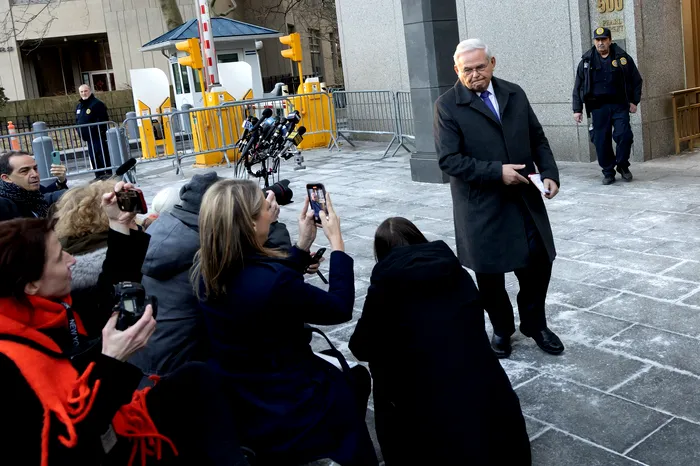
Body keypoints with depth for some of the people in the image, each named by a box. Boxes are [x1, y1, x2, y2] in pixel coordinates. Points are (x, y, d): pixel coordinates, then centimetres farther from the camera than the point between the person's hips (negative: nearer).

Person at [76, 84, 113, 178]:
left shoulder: (97, 104, -10)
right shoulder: (79, 106, 18)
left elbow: (103, 120, -16)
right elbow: (77, 121, 24)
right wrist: (80, 131, 12)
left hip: (98, 136, -9)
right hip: (88, 137, 9)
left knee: (103, 155, -9)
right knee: (93, 157, 10)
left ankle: (109, 174, -5)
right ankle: (99, 175, 16)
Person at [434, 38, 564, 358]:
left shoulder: (514, 94, 6)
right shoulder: (447, 105, -8)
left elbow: (538, 139, 11)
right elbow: (449, 160, -16)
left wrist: (550, 173, -5)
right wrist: (496, 172, -21)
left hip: (524, 199, 4)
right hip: (482, 206, -3)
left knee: (538, 263, 7)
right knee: (489, 272, 9)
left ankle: (534, 324, 32)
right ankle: (501, 329, 33)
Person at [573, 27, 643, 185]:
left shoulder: (622, 58, 5)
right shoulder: (586, 61, 7)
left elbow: (636, 80, 12)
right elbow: (578, 87, 9)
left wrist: (634, 101, 6)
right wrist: (577, 109, 4)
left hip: (619, 105, -1)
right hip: (598, 107, 1)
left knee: (624, 135, -11)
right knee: (601, 141, 0)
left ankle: (623, 165, 12)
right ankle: (608, 172, 14)